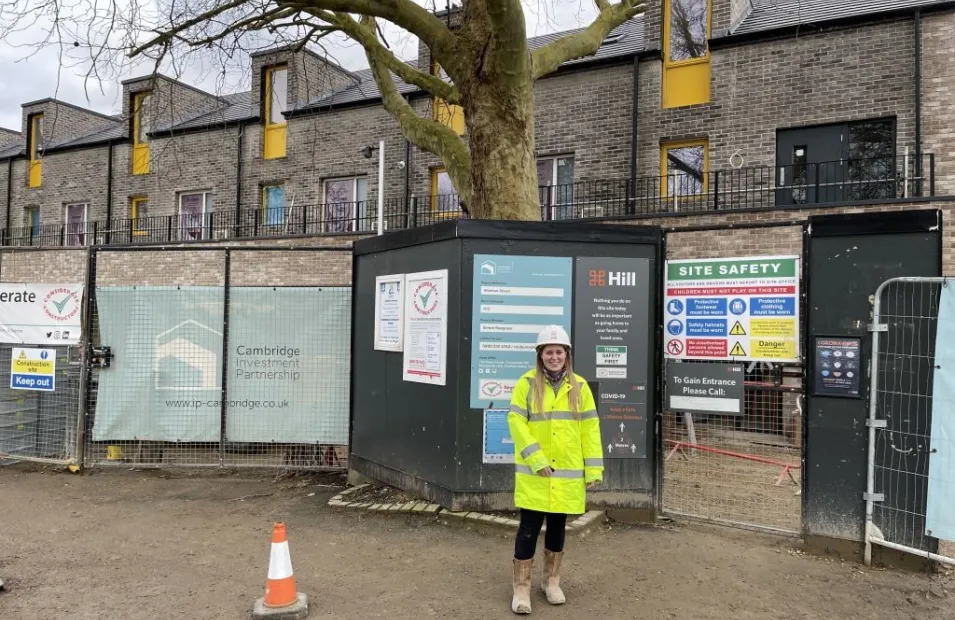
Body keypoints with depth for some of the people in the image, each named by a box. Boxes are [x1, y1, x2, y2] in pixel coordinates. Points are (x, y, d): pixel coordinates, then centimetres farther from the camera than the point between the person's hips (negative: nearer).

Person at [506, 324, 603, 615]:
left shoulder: (579, 386, 2)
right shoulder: (527, 383, -5)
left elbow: (589, 427, 3)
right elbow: (516, 421, -9)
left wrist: (593, 469, 0)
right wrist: (536, 459, -16)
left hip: (568, 473, 3)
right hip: (534, 472, -3)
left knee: (557, 526, 15)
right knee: (529, 528, 1)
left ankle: (551, 581, 33)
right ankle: (521, 588, 16)